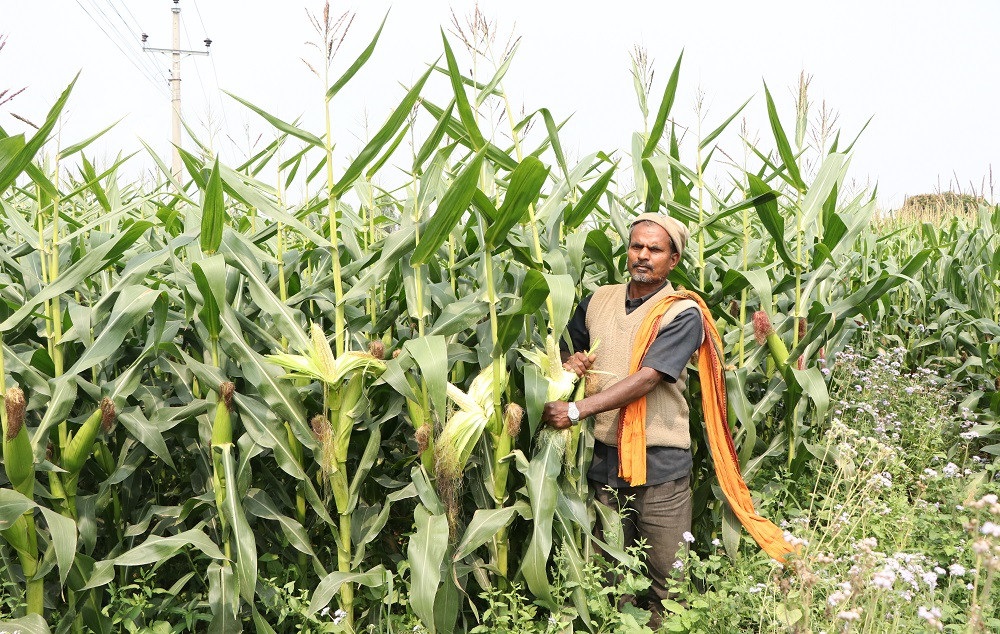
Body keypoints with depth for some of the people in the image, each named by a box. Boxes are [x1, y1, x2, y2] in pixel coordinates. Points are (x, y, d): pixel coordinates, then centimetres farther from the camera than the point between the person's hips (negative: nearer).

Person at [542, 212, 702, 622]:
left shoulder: (682, 314, -6)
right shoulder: (598, 301, 11)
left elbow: (646, 379, -17)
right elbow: (568, 349, 24)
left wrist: (577, 410, -24)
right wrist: (568, 363, -2)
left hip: (660, 465, -4)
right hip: (604, 457, 4)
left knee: (668, 577, 1)